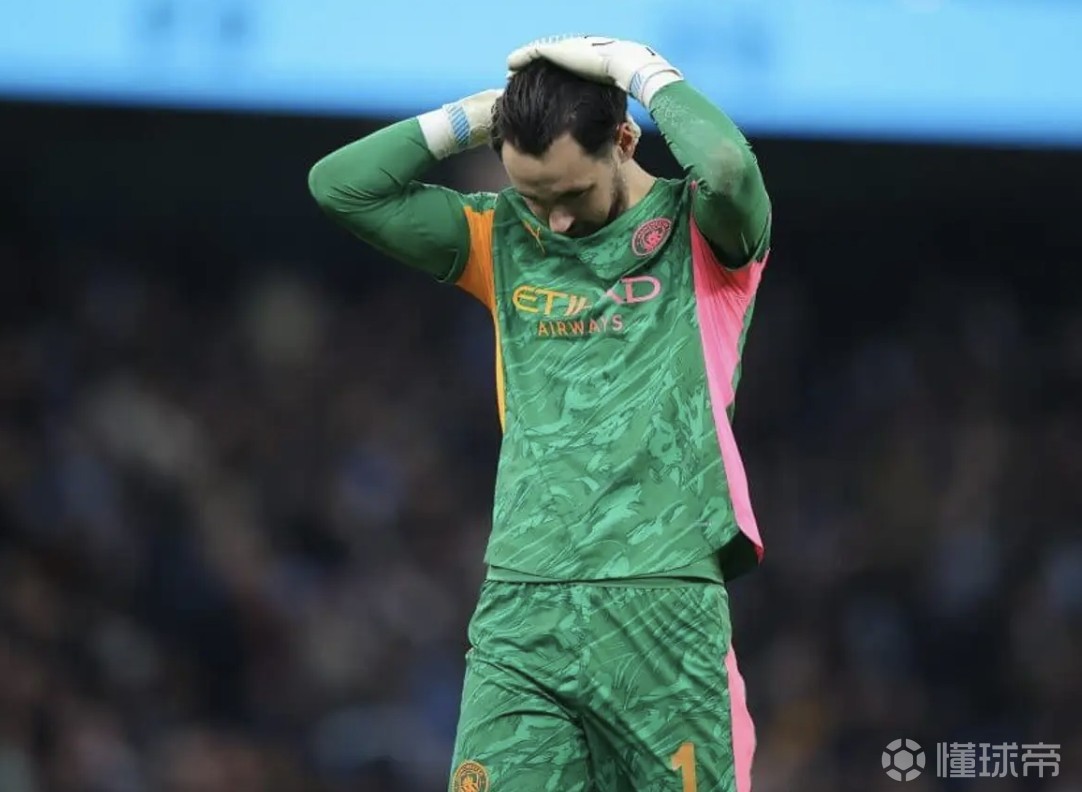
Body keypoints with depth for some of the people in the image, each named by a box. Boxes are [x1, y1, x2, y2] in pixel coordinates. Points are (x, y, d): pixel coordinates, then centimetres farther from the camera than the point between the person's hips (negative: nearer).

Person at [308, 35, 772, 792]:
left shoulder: (699, 234, 4)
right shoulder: (505, 240, 16)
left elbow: (729, 168, -21)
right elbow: (340, 185, 10)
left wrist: (646, 72, -6)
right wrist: (480, 113, 6)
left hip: (664, 610, -3)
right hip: (519, 613, 3)